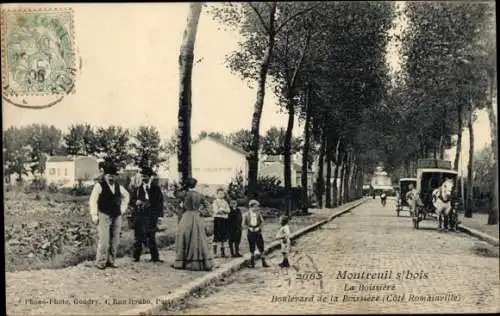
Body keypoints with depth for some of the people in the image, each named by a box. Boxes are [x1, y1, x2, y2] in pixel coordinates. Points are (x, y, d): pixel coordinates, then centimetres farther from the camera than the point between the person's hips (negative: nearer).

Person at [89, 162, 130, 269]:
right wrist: (94, 215, -12)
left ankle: (110, 261, 15)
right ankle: (100, 262, 0)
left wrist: (123, 208, 20)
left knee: (115, 241, 6)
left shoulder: (118, 186, 13)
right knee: (104, 240, -10)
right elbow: (93, 200, -6)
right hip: (104, 215, -6)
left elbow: (126, 195, 31)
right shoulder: (99, 185, -4)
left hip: (117, 216, 6)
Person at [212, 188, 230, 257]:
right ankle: (215, 252, -4)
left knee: (223, 236, 7)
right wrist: (224, 210, -8)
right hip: (218, 219, -5)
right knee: (217, 236, -7)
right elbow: (216, 211, -11)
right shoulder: (215, 201, 0)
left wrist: (222, 209, -11)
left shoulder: (225, 202, 16)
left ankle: (222, 251, 13)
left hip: (224, 219, 5)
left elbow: (228, 210, 5)